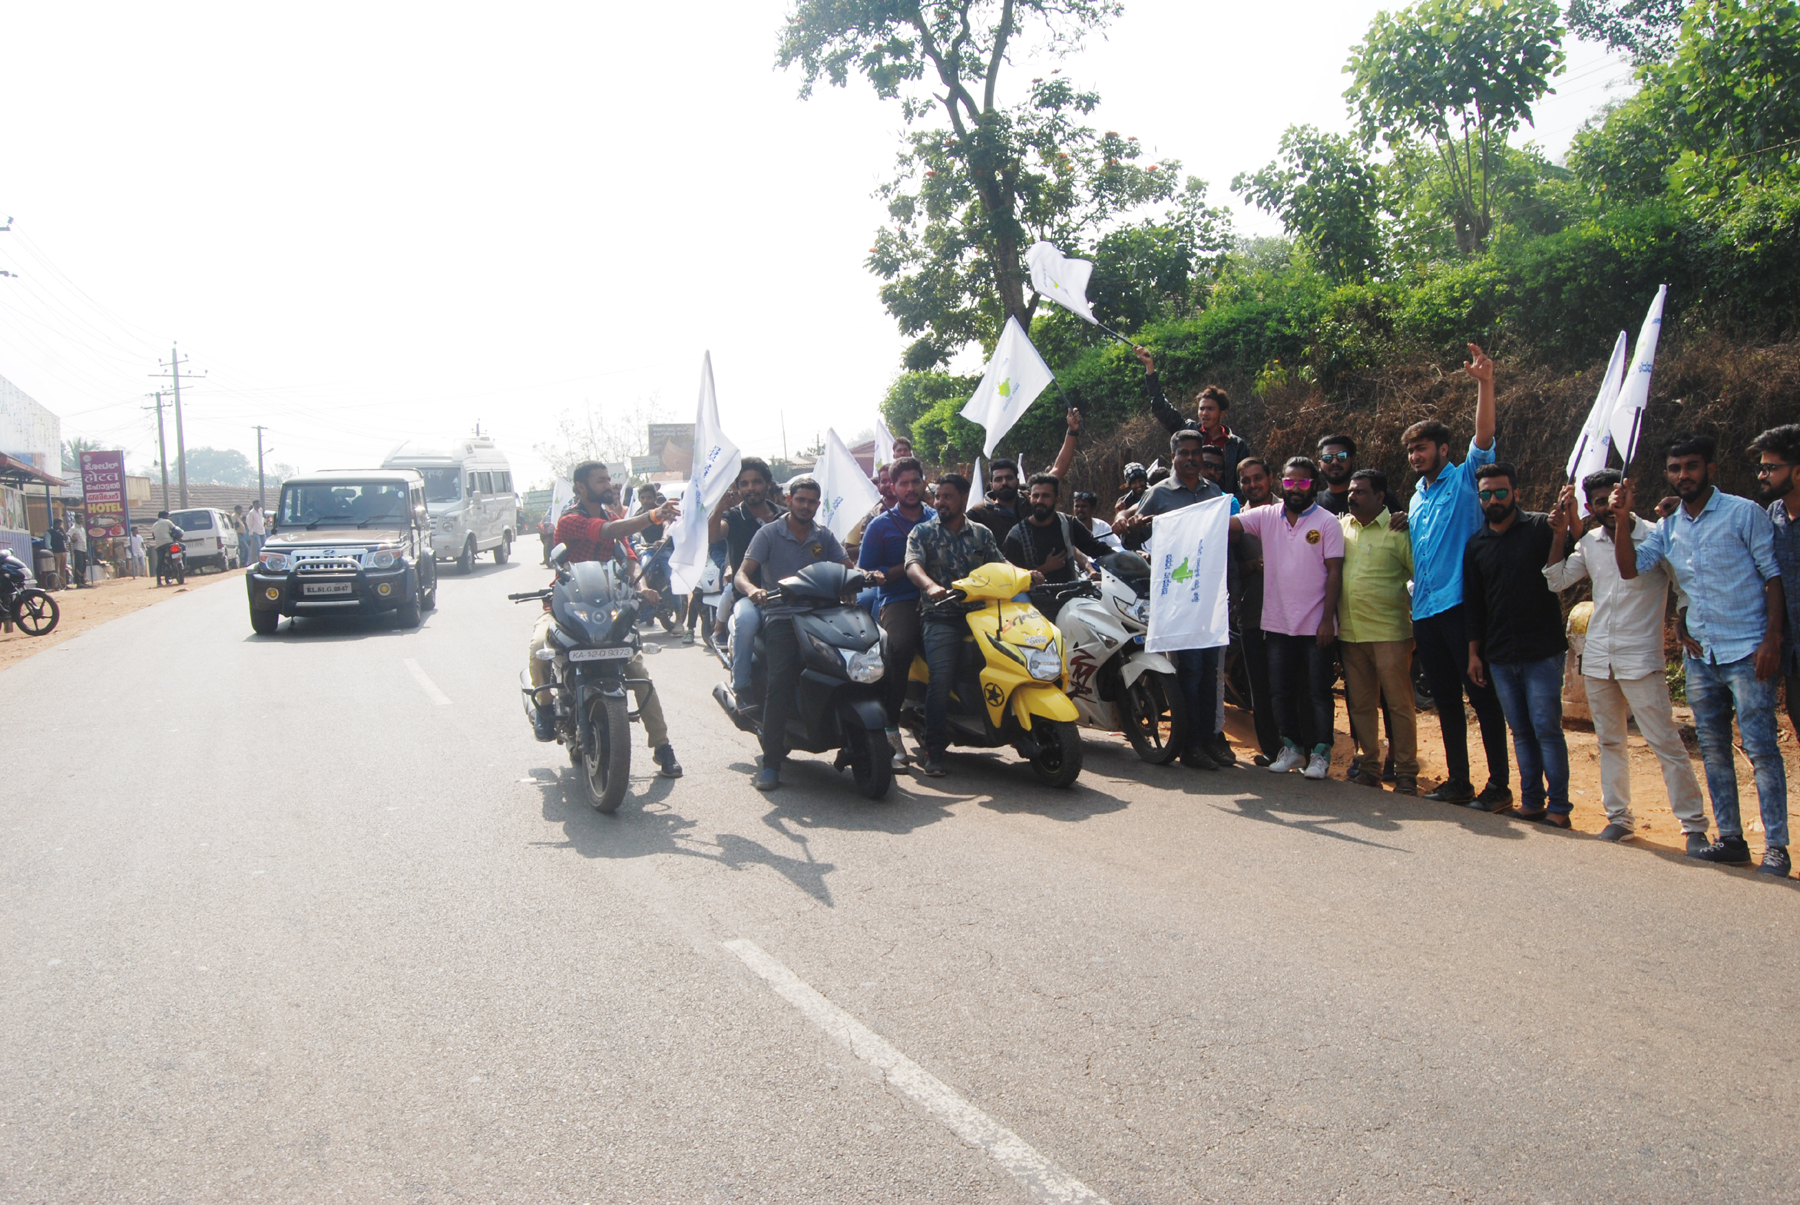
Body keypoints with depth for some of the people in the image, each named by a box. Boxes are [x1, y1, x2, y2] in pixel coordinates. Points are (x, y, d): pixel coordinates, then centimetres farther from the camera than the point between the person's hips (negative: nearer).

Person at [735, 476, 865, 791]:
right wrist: (751, 589, -25)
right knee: (781, 681, -23)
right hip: (780, 615, -3)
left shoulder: (824, 536, 20)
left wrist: (869, 576, -14)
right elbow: (742, 573, -1)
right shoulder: (769, 533, 9)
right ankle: (771, 762, -20)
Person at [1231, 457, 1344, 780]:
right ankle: (1291, 747, 24)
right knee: (1282, 690, 11)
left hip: (1315, 625, -3)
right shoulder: (1267, 517, 5)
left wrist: (1327, 619, -11)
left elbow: (1334, 573, -5)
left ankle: (1319, 753, 10)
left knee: (1317, 691, 2)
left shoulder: (1327, 522, -3)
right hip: (1277, 622, 4)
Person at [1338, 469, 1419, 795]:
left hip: (1389, 632, -5)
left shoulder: (1398, 530, -5)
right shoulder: (1341, 526, 11)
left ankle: (1406, 774, 6)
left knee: (1398, 703, -1)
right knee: (1359, 704, 11)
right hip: (1349, 632, 5)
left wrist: (1414, 613, -7)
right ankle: (1368, 766, 22)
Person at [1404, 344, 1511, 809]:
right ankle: (1458, 781, 18)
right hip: (1425, 611, 7)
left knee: (1482, 696, -4)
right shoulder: (1417, 497, 20)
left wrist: (1485, 385, -30)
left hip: (1461, 606, -7)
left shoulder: (1465, 479, 1)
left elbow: (1484, 438, -17)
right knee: (1445, 700, 11)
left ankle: (1499, 784, 2)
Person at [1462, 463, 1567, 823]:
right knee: (1520, 731, 10)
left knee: (1547, 729, -5)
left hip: (1542, 652, -4)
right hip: (1499, 656, 4)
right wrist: (1474, 653, 12)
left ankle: (1558, 807, 3)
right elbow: (1473, 604, 15)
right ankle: (1532, 802, 17)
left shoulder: (1542, 528, -2)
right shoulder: (1475, 545, 11)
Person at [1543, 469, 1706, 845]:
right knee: (1609, 742, 11)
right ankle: (1619, 817, 21)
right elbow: (1556, 581, 8)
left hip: (1640, 658, -5)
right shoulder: (1589, 543, 9)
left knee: (1665, 743, -6)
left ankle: (1694, 825, 1)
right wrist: (1561, 531, 2)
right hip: (1597, 658, 5)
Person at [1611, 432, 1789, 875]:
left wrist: (1772, 639, -13)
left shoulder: (1743, 514, -3)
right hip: (1699, 655, 6)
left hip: (1747, 653, -6)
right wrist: (1622, 519, -13)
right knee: (1714, 751, 9)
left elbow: (1774, 575, -4)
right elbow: (1630, 568, 0)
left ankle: (1775, 846, -1)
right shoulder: (1667, 529, 12)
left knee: (1760, 748, -6)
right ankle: (1730, 839, 17)